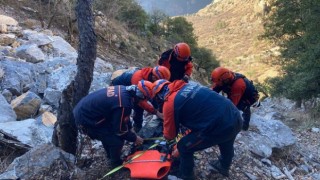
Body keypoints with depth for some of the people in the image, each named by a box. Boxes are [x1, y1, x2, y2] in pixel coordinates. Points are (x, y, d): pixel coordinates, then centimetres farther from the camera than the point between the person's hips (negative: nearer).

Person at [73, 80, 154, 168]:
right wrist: (134, 138, 1)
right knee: (117, 140, -1)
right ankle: (116, 163, 23)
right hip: (85, 120, -9)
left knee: (108, 132, 26)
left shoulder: (123, 90, -2)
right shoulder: (123, 104, -28)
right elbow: (120, 130, -14)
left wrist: (130, 129, 19)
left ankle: (111, 155, 47)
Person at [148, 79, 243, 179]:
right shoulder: (188, 85, 14)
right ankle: (223, 167, 64)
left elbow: (169, 135, 5)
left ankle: (185, 176, 34)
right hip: (235, 117, 8)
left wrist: (166, 136, 28)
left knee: (184, 147, 13)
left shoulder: (170, 102, -6)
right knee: (226, 143, 37)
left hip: (219, 127, -8)